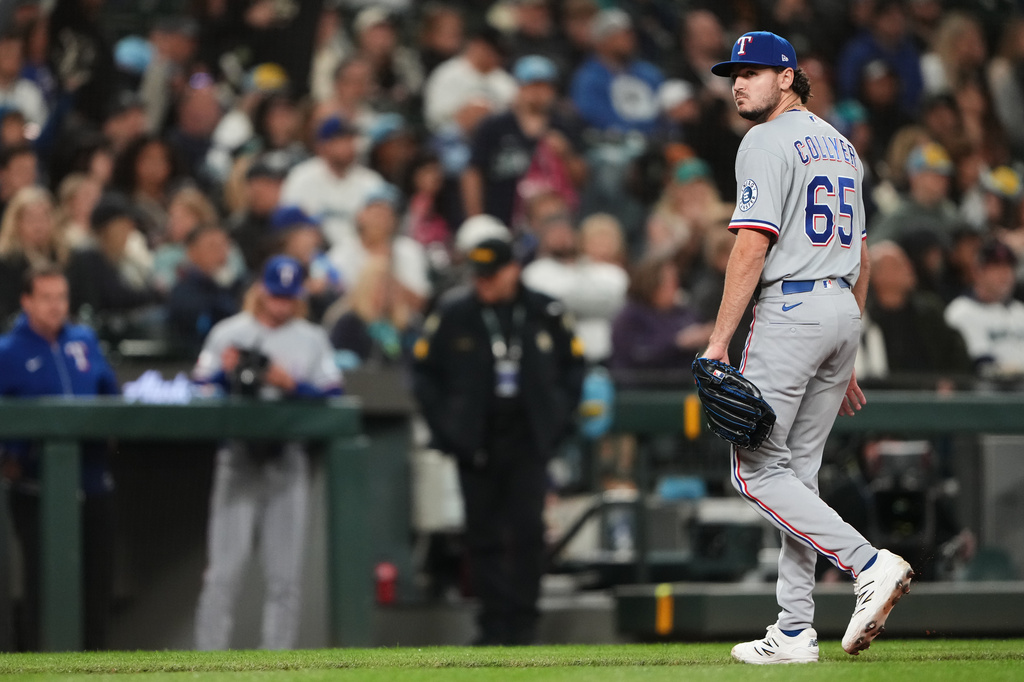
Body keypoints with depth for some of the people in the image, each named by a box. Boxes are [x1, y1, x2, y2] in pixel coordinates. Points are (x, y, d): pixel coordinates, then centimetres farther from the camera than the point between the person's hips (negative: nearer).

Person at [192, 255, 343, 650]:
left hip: (288, 463, 2)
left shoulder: (312, 340, 13)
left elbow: (332, 396, 3)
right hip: (239, 458, -2)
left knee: (284, 573, 0)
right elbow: (200, 389, 4)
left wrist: (292, 384, -12)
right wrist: (225, 372, -14)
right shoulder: (228, 333, 10)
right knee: (224, 570, -7)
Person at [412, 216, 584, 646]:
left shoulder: (545, 314, 4)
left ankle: (522, 623, -3)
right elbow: (424, 374, 7)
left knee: (527, 530, -8)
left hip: (528, 443, 0)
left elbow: (573, 367, 16)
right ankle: (493, 623, 8)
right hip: (476, 444, 0)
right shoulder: (453, 316, 0)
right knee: (484, 535, 1)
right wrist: (446, 428, 0)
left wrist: (556, 420, 6)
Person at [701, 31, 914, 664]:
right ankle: (795, 631, 7)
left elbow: (753, 245, -16)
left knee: (757, 470, -6)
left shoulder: (768, 141, -8)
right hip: (844, 310, 9)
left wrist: (719, 339, -16)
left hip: (791, 309, -9)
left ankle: (869, 563, -20)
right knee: (798, 471, 10)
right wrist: (847, 357, 23)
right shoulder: (842, 145, 19)